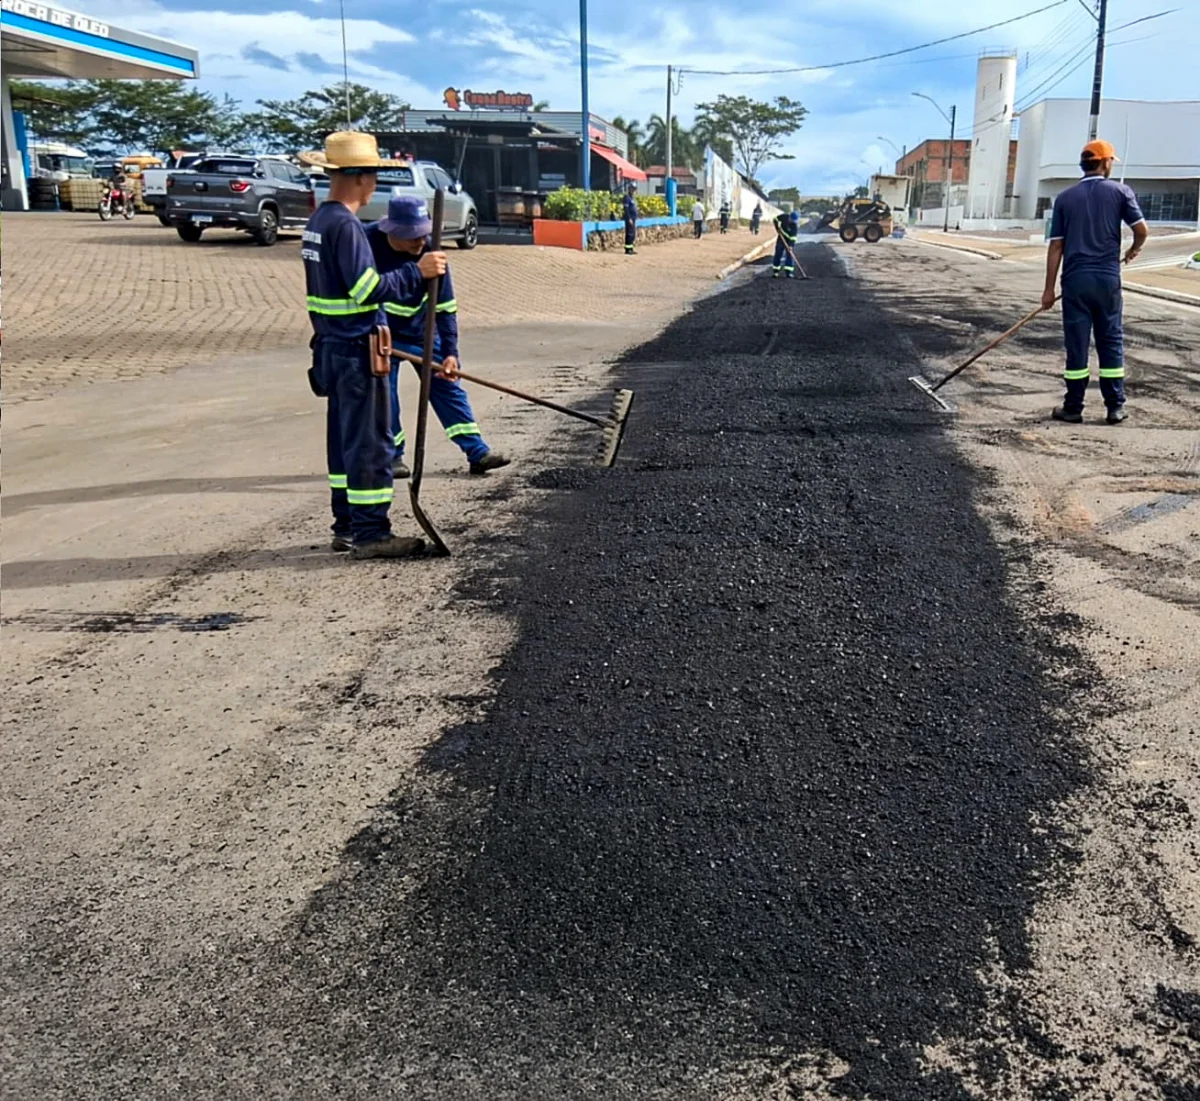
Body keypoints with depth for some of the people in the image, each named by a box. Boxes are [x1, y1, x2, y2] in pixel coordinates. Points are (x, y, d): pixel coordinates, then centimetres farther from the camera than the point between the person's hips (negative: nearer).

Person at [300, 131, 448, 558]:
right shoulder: (345, 225, -17)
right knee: (369, 441, -5)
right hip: (357, 351, -10)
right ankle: (370, 534, -1)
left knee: (344, 438, 14)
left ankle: (347, 526, 22)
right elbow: (367, 289, -24)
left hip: (333, 347, 10)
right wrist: (416, 272, -19)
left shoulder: (317, 221, 14)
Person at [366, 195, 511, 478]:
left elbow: (445, 308, -14)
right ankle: (393, 456, 16)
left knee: (446, 385, 1)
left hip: (420, 330, 2)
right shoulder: (368, 242, -22)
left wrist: (450, 353, -20)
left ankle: (477, 452, 3)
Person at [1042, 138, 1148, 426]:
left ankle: (1073, 408, 8)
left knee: (1076, 345, 4)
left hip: (1075, 280, 1)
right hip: (1107, 279, 0)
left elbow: (1056, 246, 2)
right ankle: (1115, 407, 11)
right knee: (1111, 343, 9)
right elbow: (1142, 230, -3)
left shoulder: (1065, 198, 4)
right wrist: (1133, 251, 20)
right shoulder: (1120, 192, 1)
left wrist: (1049, 288, 4)